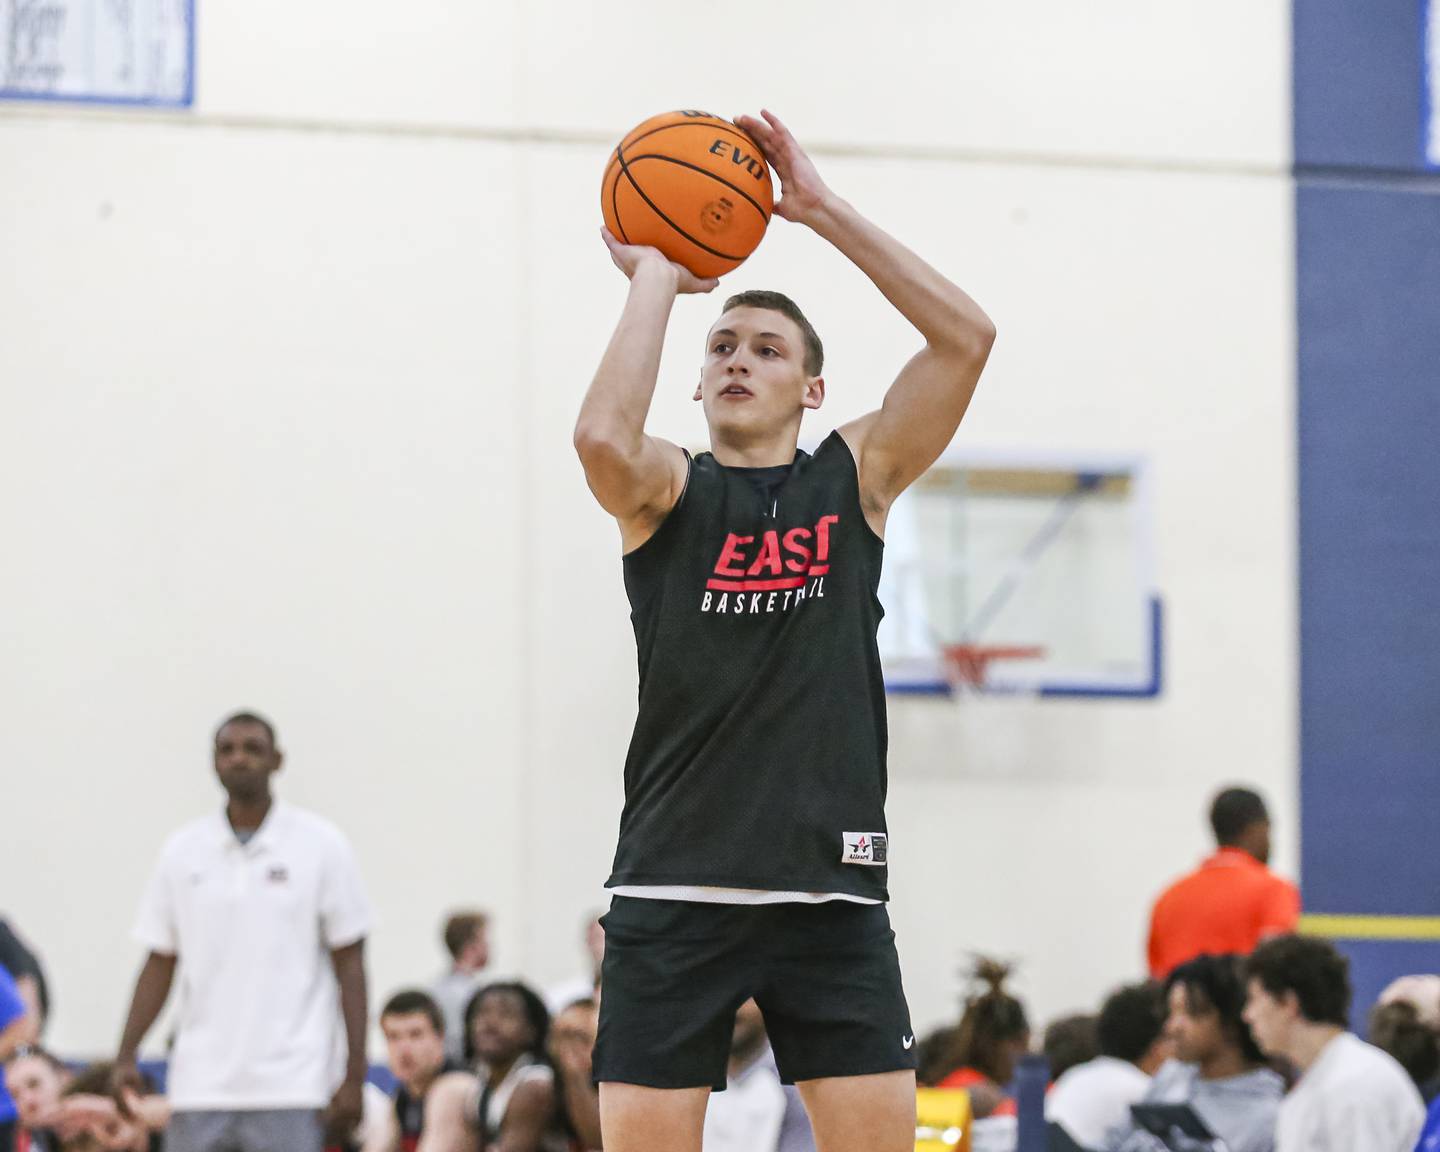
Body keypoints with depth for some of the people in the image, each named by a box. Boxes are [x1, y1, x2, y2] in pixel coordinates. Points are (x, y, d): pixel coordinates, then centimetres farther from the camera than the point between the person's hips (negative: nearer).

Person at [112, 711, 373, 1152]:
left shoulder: (321, 846, 1)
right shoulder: (182, 851, 9)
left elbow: (348, 963, 0)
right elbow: (159, 965, 12)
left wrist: (354, 1074, -6)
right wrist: (126, 1056, 1)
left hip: (290, 1087, -3)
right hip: (199, 1089, 3)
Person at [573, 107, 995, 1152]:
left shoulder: (856, 478, 10)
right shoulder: (667, 491, 5)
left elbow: (966, 336, -2)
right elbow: (602, 435, -19)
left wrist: (822, 210, -4)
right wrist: (657, 277, -8)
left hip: (830, 885, 1)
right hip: (676, 887, -1)